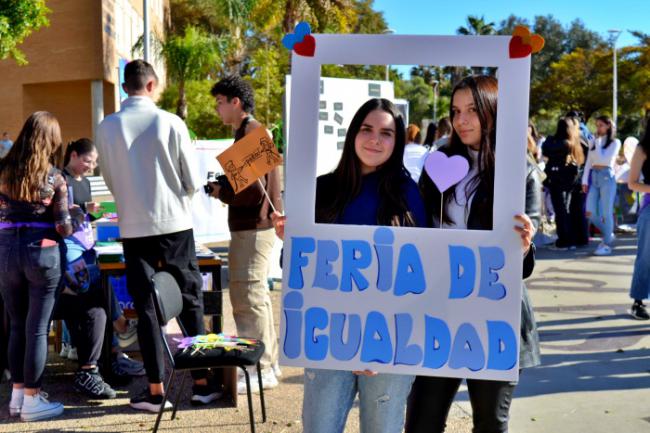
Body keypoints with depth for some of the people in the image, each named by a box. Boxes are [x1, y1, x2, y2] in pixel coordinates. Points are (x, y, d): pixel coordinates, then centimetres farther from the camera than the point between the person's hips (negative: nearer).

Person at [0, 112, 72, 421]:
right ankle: (31, 400, 9)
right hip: (42, 254, -3)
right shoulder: (54, 177, -4)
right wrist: (70, 222, 16)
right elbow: (64, 228, -5)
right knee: (37, 329, 3)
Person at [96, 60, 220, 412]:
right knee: (190, 303, 11)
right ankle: (201, 382, 16)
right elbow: (193, 182, -2)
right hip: (175, 224, 0)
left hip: (134, 228, 1)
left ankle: (156, 390, 10)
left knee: (146, 308, 8)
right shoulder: (171, 123, -7)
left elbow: (110, 180, 8)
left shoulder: (107, 127, -4)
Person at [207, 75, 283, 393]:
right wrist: (224, 186, 10)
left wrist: (221, 193, -9)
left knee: (248, 299, -6)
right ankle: (269, 363, 27)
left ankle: (260, 370, 2)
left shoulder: (249, 134, -15)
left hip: (253, 229, -11)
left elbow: (253, 188, -23)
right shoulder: (253, 131, 18)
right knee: (255, 297, 17)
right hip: (254, 226, 11)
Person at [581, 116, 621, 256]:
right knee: (590, 213, 1)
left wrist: (598, 141, -5)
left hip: (607, 177, -6)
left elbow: (603, 159, -12)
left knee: (606, 212, -5)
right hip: (593, 177, 6)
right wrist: (585, 180, 4)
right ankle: (608, 234, 23)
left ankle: (607, 244, 4)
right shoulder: (594, 142, 16)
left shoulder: (615, 142, 0)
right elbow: (588, 162, 13)